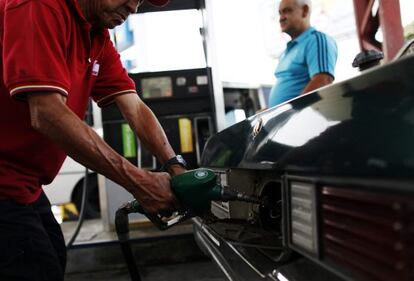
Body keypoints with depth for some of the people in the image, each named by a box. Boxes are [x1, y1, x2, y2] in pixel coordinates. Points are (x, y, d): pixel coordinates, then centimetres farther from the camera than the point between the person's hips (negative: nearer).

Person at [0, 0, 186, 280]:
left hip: (25, 184, 10)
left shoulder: (98, 38, 8)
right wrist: (138, 182, -27)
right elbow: (47, 115, -28)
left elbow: (135, 108, 2)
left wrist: (175, 166, -13)